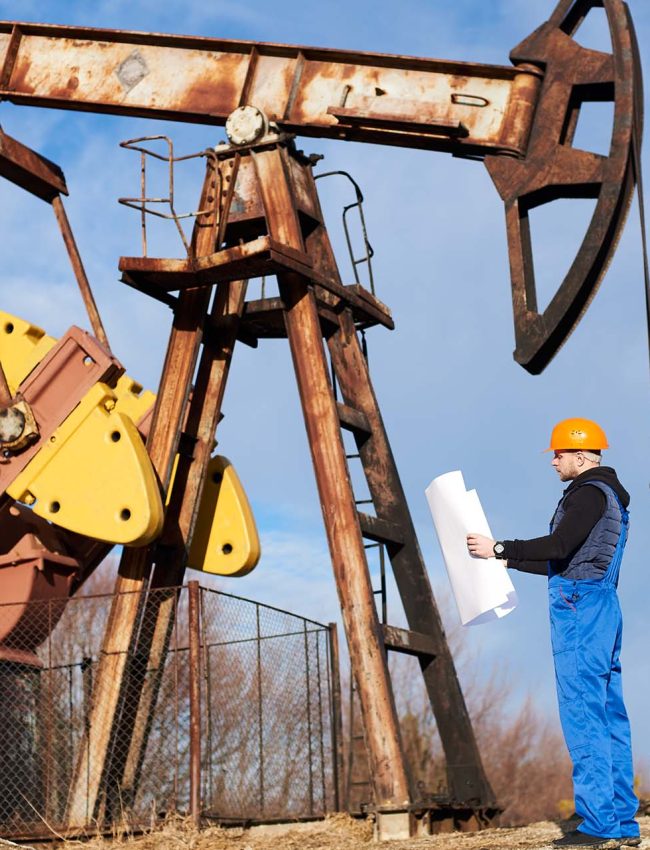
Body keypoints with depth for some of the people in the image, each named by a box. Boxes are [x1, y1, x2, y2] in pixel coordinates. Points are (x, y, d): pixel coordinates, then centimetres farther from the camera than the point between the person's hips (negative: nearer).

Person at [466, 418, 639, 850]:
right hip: (601, 606, 11)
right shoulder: (607, 495, 23)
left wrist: (498, 548, -16)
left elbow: (559, 546, -24)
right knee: (610, 715, 9)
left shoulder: (590, 493, -10)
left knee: (583, 714, -9)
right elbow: (567, 561, 27)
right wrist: (510, 560, 29)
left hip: (580, 605, -10)